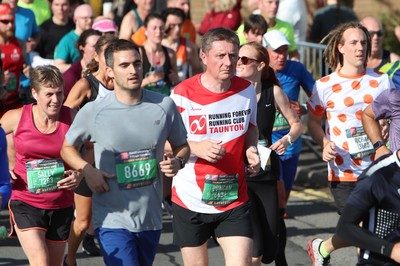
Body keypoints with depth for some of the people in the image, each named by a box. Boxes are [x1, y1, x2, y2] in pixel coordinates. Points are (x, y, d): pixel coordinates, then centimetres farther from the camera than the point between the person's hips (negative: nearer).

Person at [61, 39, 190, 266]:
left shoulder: (164, 106, 0)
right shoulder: (93, 112, -6)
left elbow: (182, 146, 14)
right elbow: (68, 148, 9)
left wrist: (177, 162, -9)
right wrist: (87, 170, -10)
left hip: (151, 219, 4)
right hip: (112, 220, -4)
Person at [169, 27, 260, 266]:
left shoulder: (246, 90, 1)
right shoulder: (183, 94, -11)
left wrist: (251, 151, -1)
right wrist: (197, 148, -24)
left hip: (235, 199, 2)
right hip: (190, 200, -2)